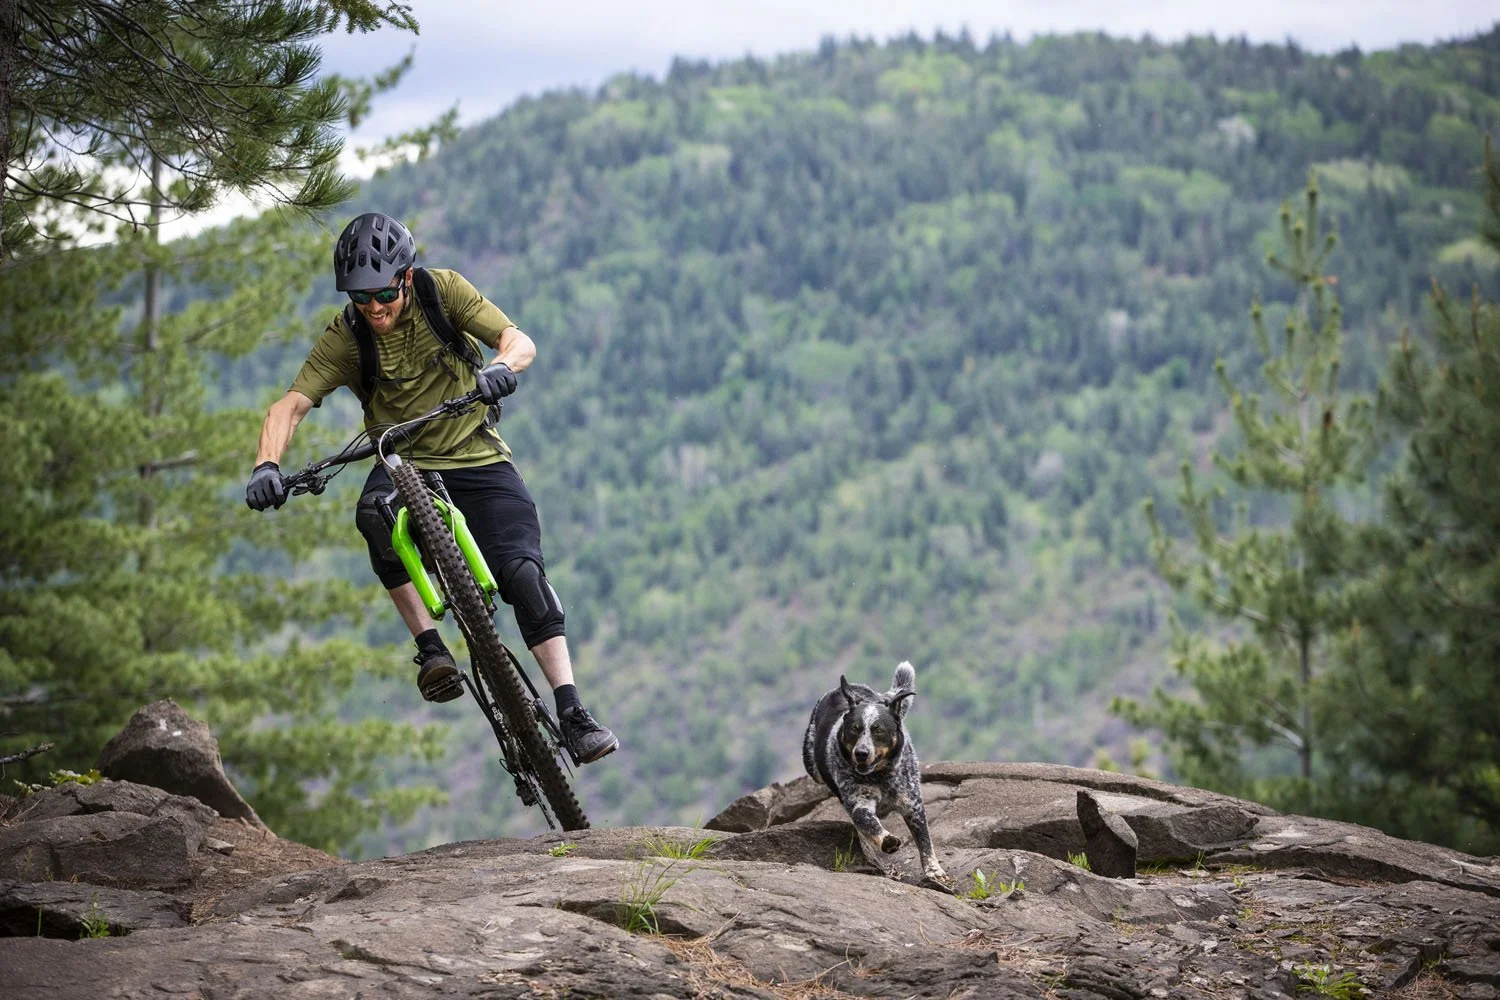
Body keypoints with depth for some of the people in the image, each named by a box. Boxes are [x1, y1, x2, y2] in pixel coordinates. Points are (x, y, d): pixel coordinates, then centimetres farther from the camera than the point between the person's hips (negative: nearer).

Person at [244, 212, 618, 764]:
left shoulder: (442, 291, -9)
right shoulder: (343, 339, -10)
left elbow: (519, 340, -17)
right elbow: (289, 406, -19)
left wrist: (500, 367, -42)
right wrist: (267, 466, -39)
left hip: (476, 456, 0)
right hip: (403, 464, 0)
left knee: (522, 570, -18)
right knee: (375, 515, -35)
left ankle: (573, 717, -17)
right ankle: (430, 647, -25)